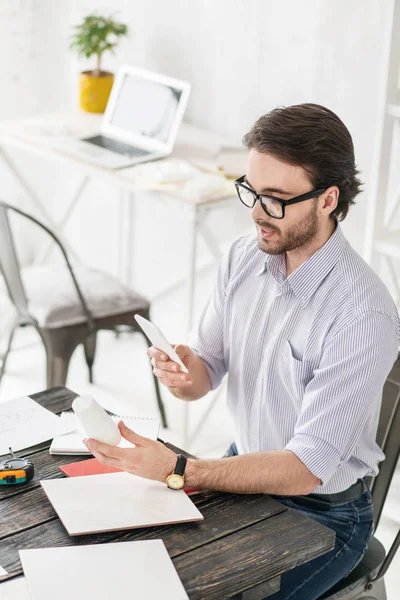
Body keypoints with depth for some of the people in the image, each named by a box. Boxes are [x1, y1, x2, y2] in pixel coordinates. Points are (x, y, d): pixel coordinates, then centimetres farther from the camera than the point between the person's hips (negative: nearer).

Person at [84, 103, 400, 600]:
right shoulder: (244, 257, -6)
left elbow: (305, 469, -27)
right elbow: (205, 371, 3)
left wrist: (175, 471, -32)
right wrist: (181, 372, -21)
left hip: (322, 514, -6)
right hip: (245, 469, 6)